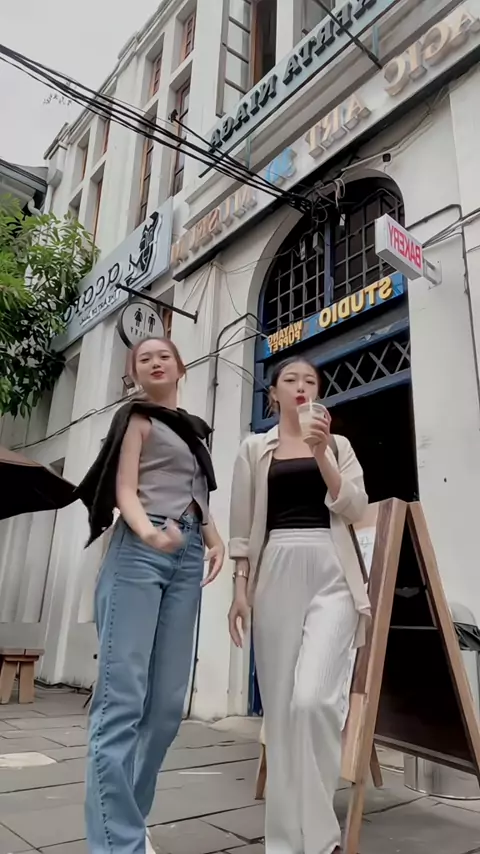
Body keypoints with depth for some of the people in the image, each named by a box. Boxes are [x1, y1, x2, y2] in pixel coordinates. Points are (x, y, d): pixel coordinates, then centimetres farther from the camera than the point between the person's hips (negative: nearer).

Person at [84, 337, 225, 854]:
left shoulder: (194, 429, 25)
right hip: (140, 550, -6)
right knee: (123, 694, -10)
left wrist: (215, 539, 6)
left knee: (169, 700, 3)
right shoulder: (137, 418, 8)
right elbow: (124, 489, -4)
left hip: (187, 556, 6)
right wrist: (147, 531, -25)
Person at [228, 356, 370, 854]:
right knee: (279, 705, 3)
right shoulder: (255, 449, 12)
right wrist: (240, 586, 2)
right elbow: (242, 525, 9)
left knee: (313, 698, -16)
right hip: (276, 574, 1)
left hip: (331, 575, 0)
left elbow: (355, 509, 2)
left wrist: (321, 453, -8)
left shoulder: (337, 445, 15)